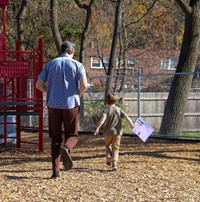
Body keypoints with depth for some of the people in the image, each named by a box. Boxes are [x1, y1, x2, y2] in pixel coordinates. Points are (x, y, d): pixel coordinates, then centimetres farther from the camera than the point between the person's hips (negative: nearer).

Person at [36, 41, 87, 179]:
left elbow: (39, 84, 4)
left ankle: (56, 171, 2)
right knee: (72, 136, 9)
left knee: (55, 138, 9)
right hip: (71, 104, -2)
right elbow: (84, 85, -12)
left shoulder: (50, 64, 8)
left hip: (53, 105, 2)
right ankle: (66, 148, -26)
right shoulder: (77, 65, 2)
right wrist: (79, 95, 7)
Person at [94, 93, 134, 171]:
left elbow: (103, 118, -19)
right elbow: (126, 116, -1)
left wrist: (97, 128, -25)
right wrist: (131, 124, -3)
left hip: (108, 132, -2)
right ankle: (114, 164, -11)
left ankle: (108, 155, -2)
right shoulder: (119, 109, 9)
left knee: (108, 145, 24)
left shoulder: (106, 110, -3)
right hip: (117, 132, 2)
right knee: (115, 149, 3)